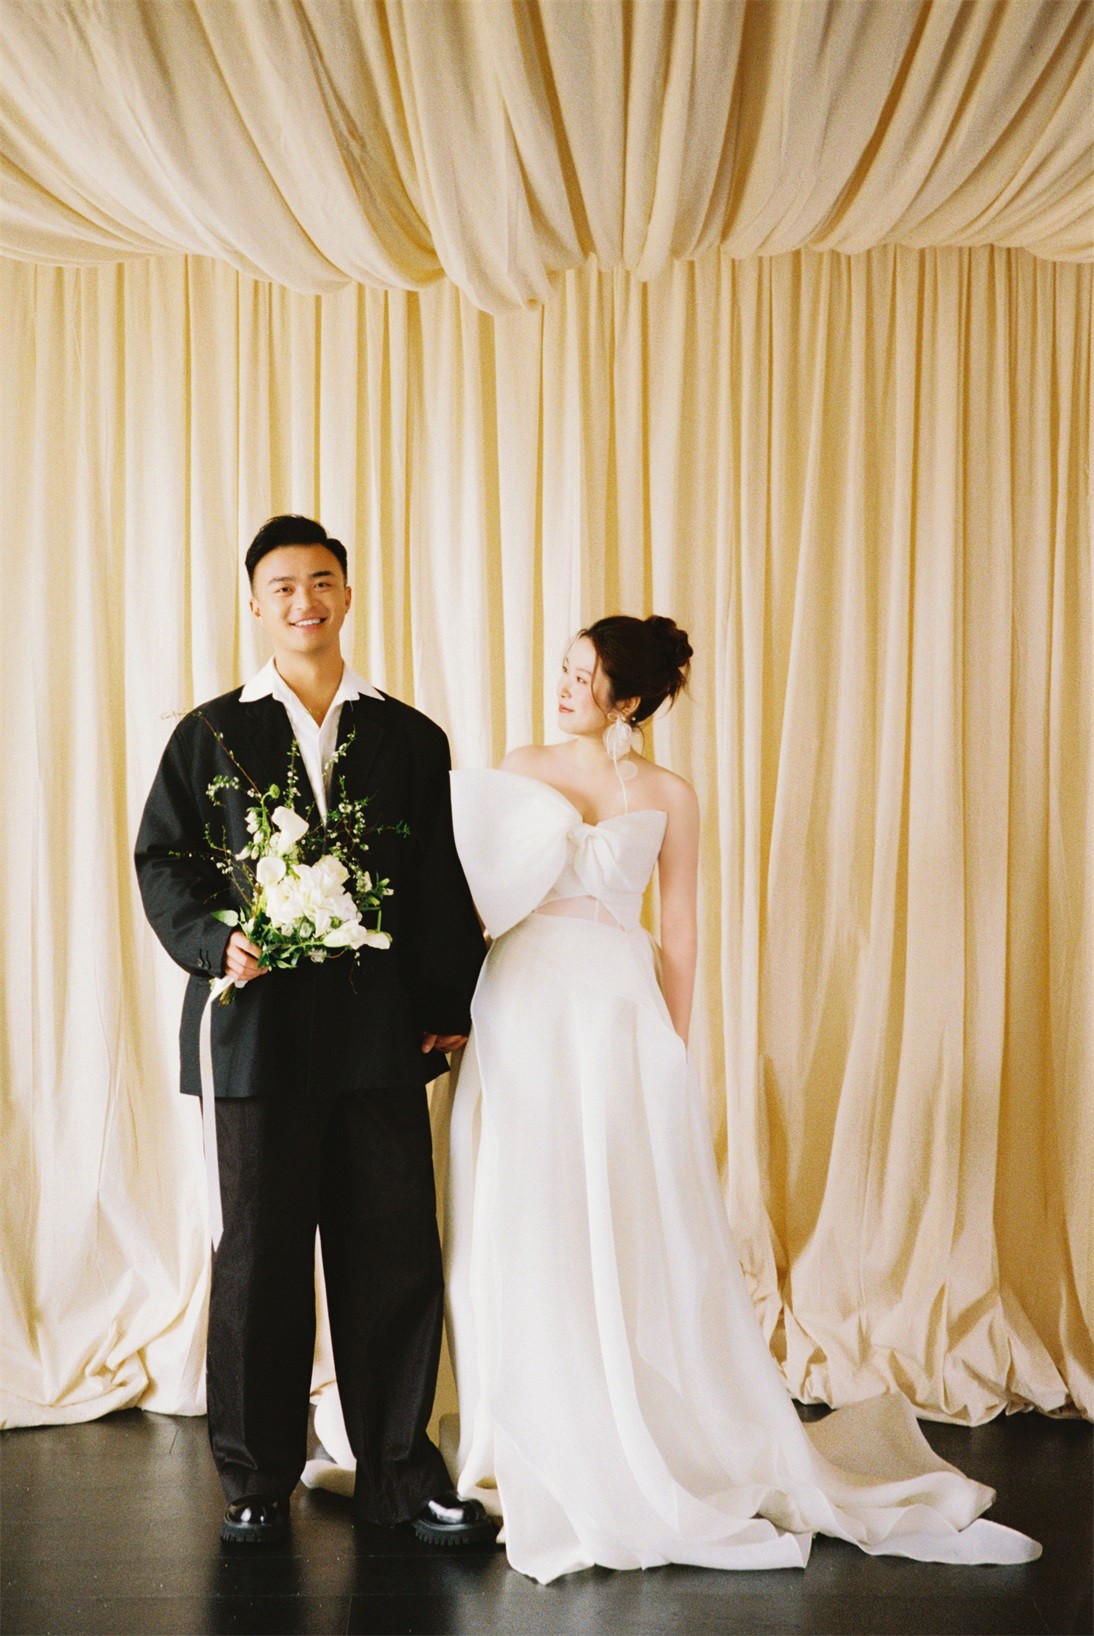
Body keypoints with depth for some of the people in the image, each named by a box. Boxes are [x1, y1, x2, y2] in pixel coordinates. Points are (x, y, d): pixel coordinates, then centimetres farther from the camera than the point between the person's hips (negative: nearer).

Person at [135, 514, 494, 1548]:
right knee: (259, 1261, 6)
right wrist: (216, 943, -15)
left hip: (381, 1036, 2)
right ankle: (256, 1480, 19)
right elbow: (162, 861, 2)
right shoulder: (211, 735, 6)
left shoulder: (410, 738, 11)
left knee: (396, 1255, 4)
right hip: (257, 1030, -1)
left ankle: (398, 1470, 18)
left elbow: (440, 885, 10)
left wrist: (449, 1007, 3)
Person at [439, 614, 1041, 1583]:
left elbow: (679, 936, 7)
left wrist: (674, 1051, 4)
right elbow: (473, 886, 4)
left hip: (617, 1023, -1)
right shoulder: (521, 772, 9)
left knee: (629, 1239, 0)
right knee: (525, 1241, 3)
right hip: (522, 1015, 1)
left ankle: (649, 1450, 13)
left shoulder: (668, 797, 5)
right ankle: (541, 1455, 14)